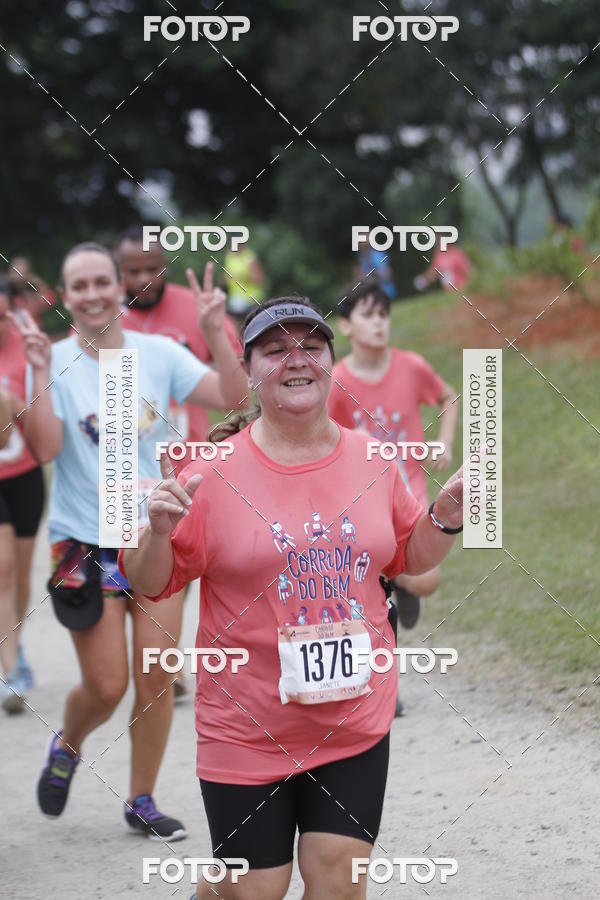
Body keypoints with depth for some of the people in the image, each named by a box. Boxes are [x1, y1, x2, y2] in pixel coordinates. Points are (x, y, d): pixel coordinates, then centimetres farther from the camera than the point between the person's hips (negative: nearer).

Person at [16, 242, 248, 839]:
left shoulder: (158, 353, 0)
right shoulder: (54, 361, -5)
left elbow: (233, 399, -8)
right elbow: (45, 448, -17)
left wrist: (215, 333, -19)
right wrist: (41, 372, -24)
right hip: (86, 543, -2)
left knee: (156, 680, 1)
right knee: (106, 686, -2)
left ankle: (141, 801, 18)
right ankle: (66, 748, 31)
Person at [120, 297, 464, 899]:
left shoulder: (372, 461, 2)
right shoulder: (215, 472, -10)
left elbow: (408, 557, 17)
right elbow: (149, 584, -5)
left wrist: (446, 517, -1)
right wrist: (159, 531, -24)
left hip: (356, 719, 3)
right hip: (248, 730, -3)